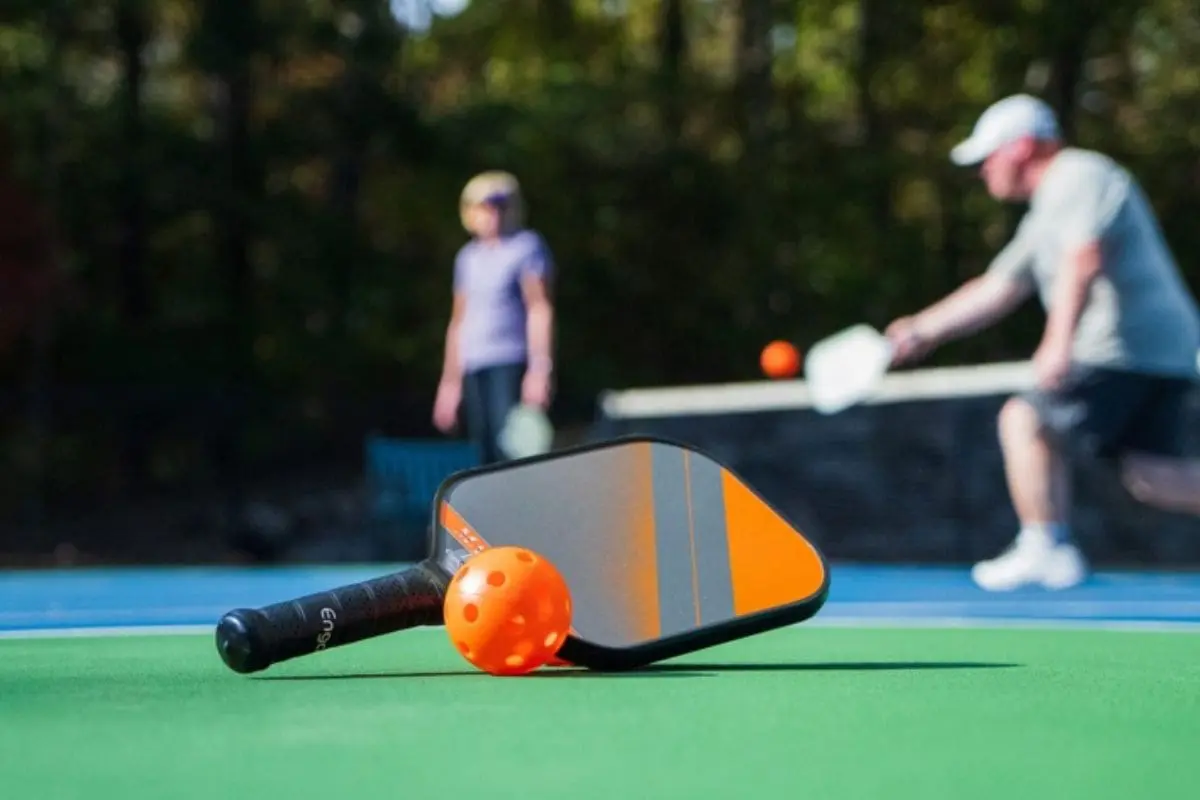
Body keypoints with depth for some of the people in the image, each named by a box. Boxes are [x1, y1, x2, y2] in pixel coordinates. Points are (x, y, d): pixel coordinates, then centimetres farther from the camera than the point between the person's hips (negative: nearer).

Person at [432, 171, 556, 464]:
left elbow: (540, 308, -7)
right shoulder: (468, 256, 19)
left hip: (512, 365, -6)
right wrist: (450, 381, 20)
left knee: (510, 451, -17)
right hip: (473, 369, 6)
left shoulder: (526, 247, 1)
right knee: (487, 459, 2)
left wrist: (539, 369, -18)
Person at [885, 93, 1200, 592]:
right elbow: (996, 290, 28)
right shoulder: (1045, 215, 27)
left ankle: (1046, 549, -6)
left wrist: (1060, 342, -29)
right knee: (1151, 476, 1)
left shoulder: (1079, 176, -4)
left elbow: (1083, 261, -20)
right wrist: (924, 330, 23)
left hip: (1128, 346, -9)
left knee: (1026, 420, -7)